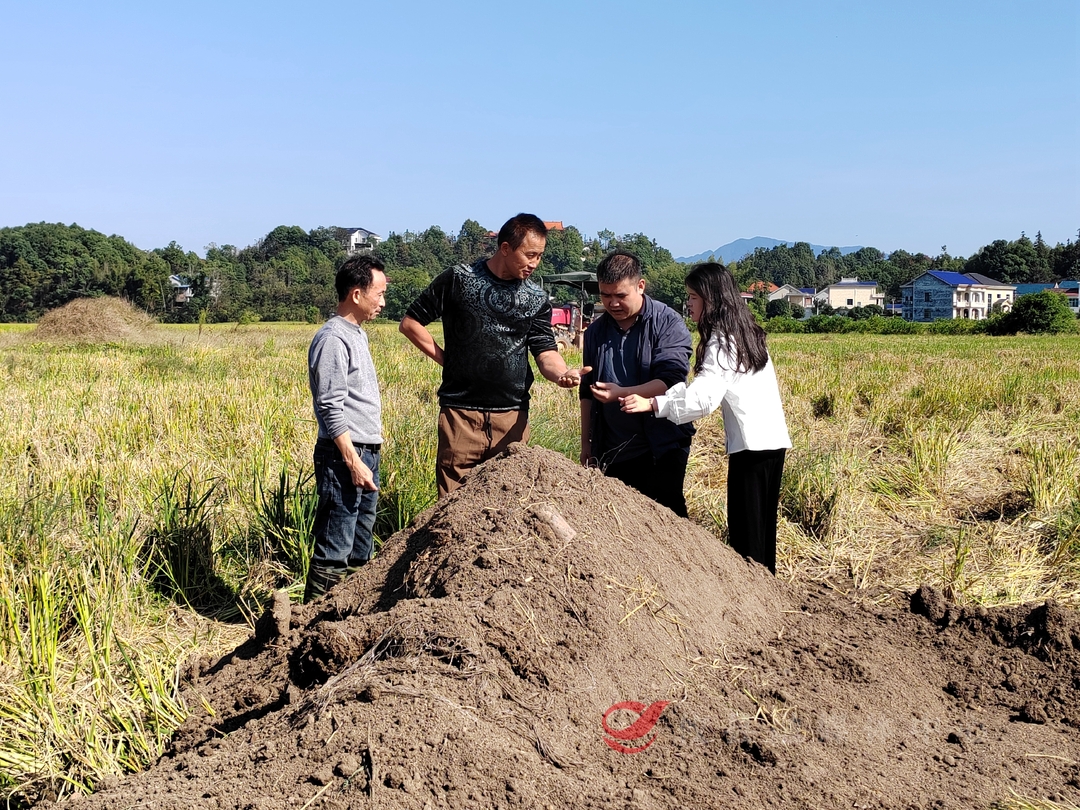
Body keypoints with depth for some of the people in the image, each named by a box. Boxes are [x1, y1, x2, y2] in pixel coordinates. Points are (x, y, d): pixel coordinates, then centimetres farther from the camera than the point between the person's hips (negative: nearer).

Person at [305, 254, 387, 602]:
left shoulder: (358, 334, 16)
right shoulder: (332, 339, -14)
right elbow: (331, 409, -19)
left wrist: (369, 457, 19)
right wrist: (354, 463, -21)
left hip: (366, 453, 10)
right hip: (344, 457, -10)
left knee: (360, 549, 16)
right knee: (334, 551, -5)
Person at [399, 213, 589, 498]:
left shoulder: (536, 299, 8)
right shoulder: (459, 279, -2)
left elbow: (545, 351, 2)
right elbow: (410, 323, 3)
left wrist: (562, 373, -20)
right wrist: (447, 359, -2)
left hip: (512, 415, 3)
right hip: (461, 412, -3)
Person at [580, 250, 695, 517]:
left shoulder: (668, 323, -7)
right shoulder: (596, 331, 10)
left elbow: (671, 380, -19)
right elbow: (587, 393, 17)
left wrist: (622, 393, -30)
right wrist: (586, 445, 15)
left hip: (662, 449, -5)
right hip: (612, 452, 5)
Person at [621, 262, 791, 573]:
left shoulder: (722, 341, -12)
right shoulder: (745, 333, 15)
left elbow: (704, 398, -25)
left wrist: (652, 403, -31)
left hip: (751, 445, -9)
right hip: (774, 441, 9)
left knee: (745, 535, -4)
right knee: (763, 530, 15)